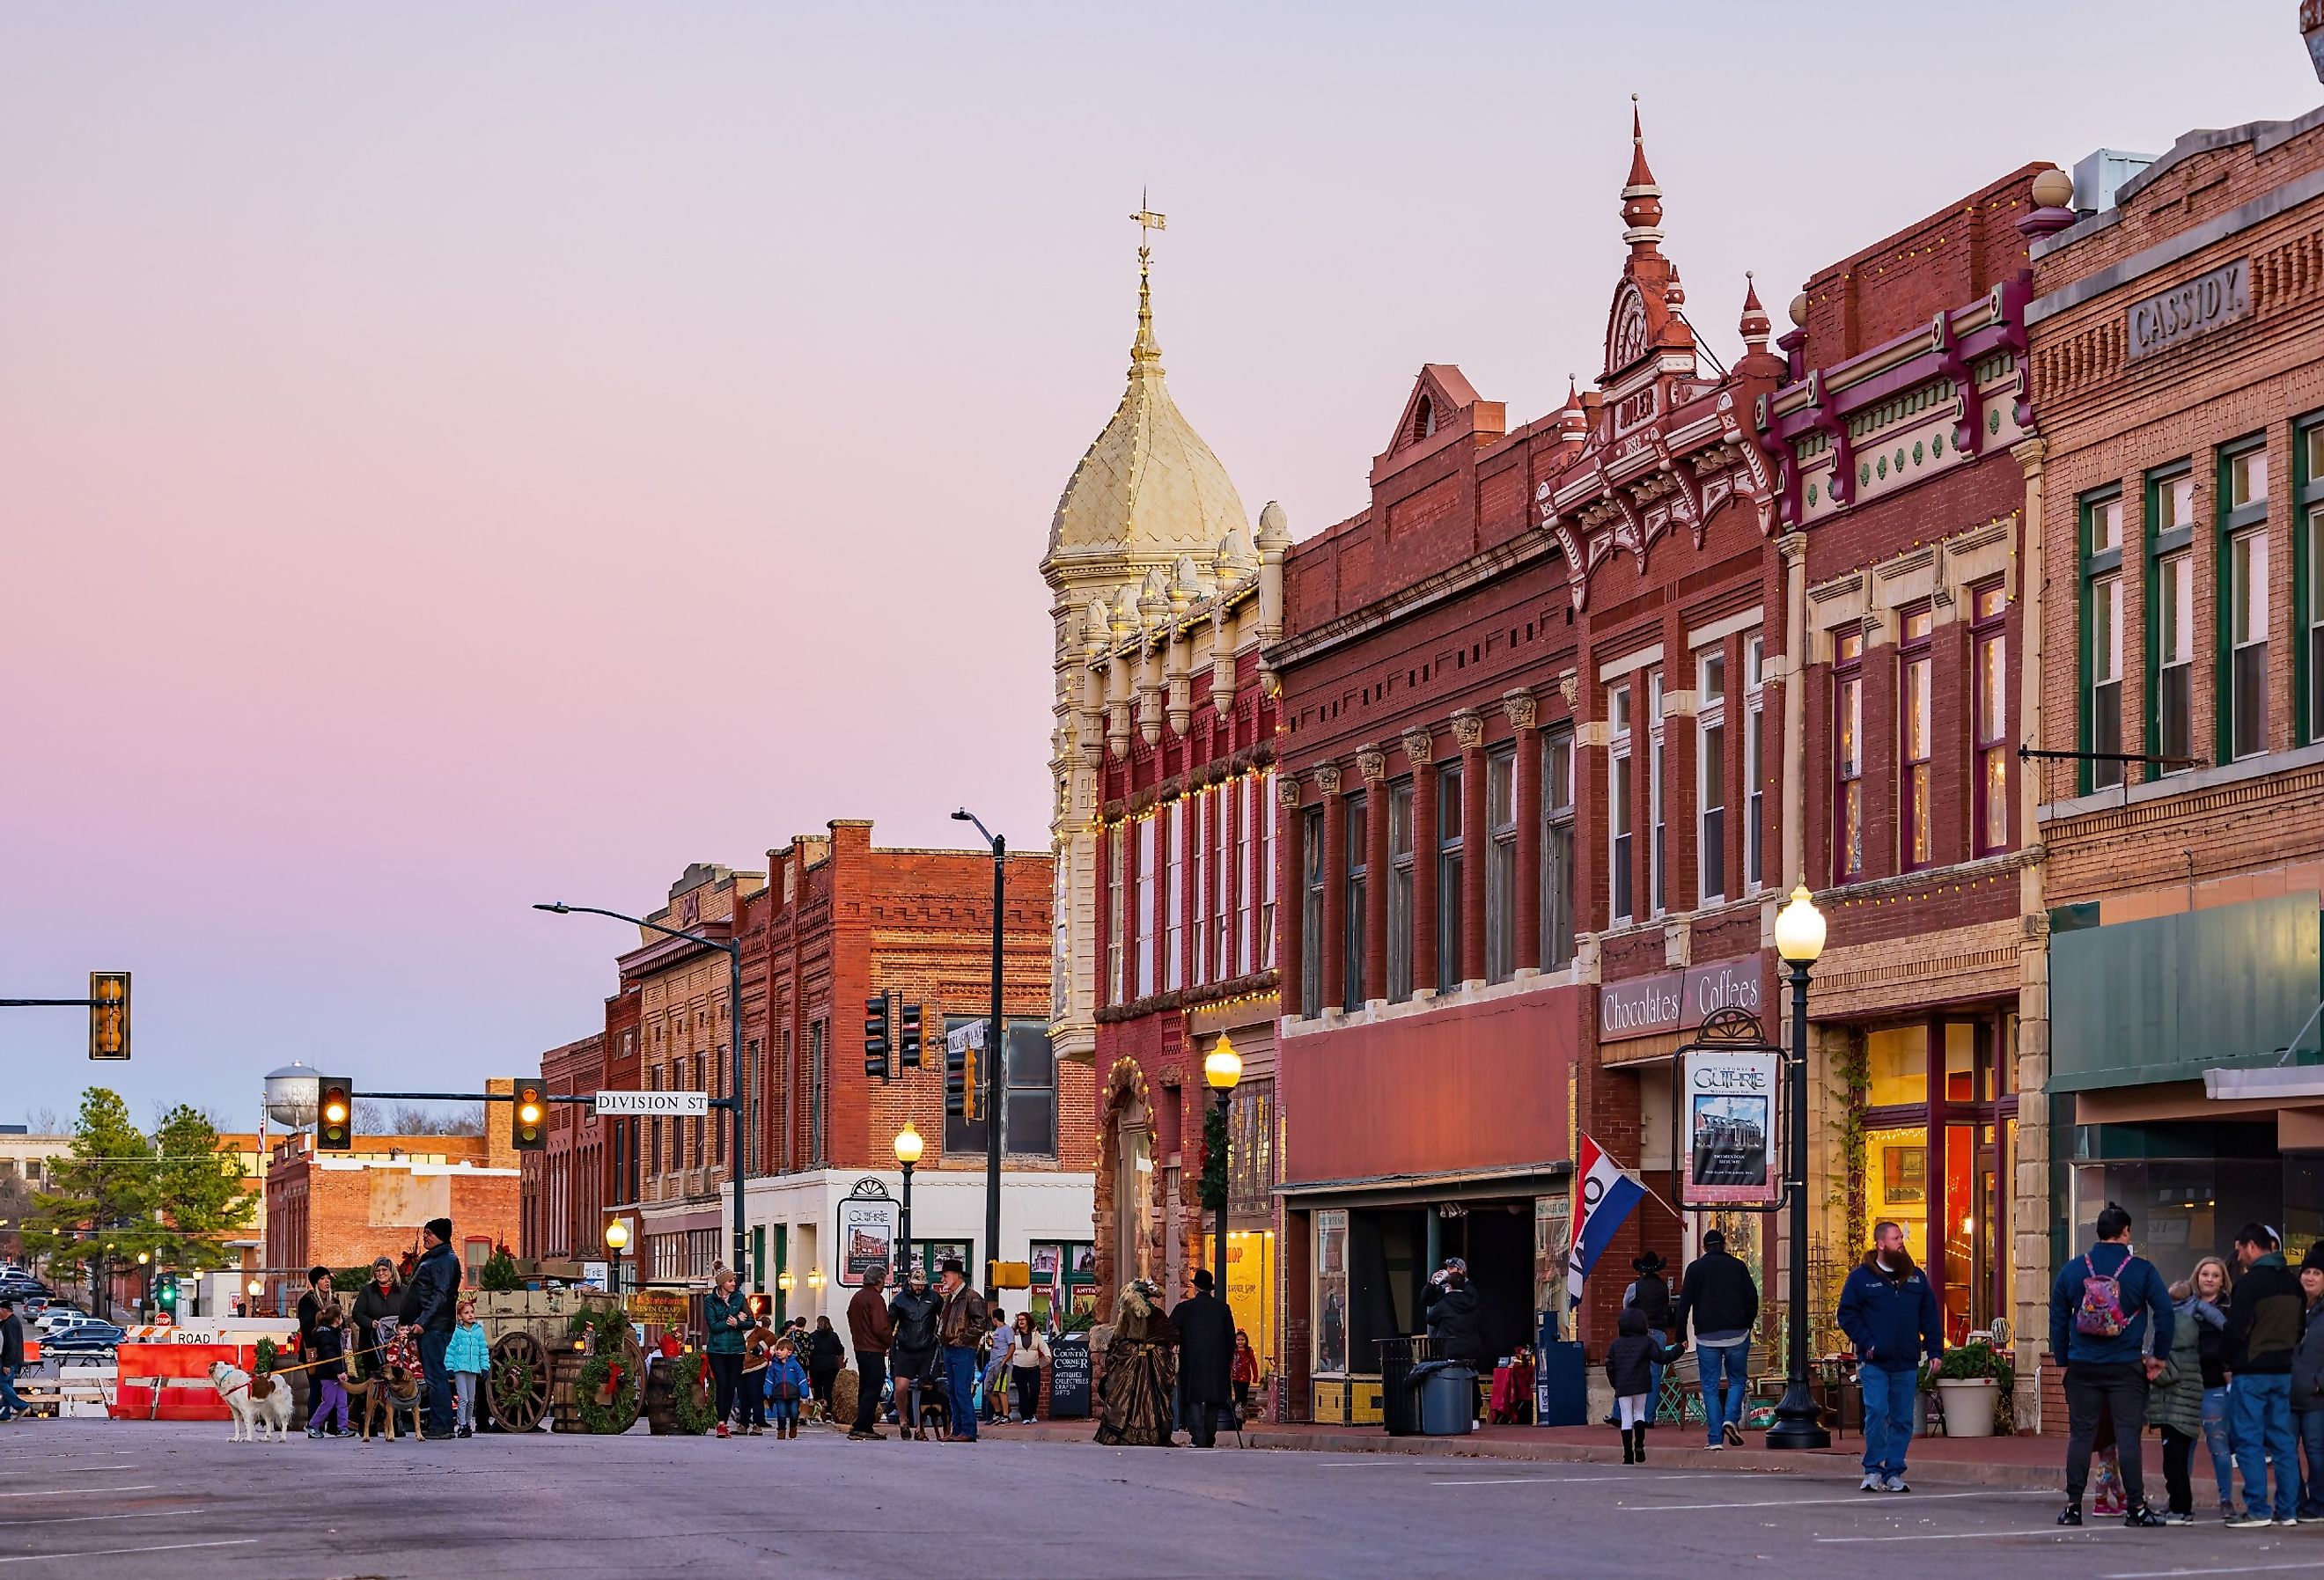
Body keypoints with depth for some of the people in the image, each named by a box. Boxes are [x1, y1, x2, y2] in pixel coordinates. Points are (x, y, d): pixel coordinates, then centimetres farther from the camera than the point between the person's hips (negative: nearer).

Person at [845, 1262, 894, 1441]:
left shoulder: (857, 1297, 15)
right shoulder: (875, 1298, -14)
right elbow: (880, 1327, -20)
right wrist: (891, 1340, -5)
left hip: (860, 1349, 10)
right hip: (874, 1351, -10)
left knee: (865, 1389, 15)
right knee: (872, 1390, -9)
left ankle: (866, 1428, 18)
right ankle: (860, 1428, -14)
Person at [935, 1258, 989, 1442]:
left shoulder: (971, 1297, -10)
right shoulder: (949, 1297, 18)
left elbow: (980, 1325, -17)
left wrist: (961, 1339, -15)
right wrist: (942, 1336, 16)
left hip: (963, 1351, -9)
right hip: (949, 1350, 9)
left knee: (962, 1391, -12)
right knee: (954, 1392, 9)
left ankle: (968, 1431, -10)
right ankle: (957, 1430, 13)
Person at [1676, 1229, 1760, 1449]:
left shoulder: (1695, 1268, 4)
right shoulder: (1737, 1266, 6)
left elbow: (1684, 1304, -1)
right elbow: (1752, 1298, 3)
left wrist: (1681, 1336, 3)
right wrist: (1748, 1325, 16)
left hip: (1707, 1336, 0)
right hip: (1737, 1334, 0)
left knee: (1710, 1387, 3)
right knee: (1737, 1380, 14)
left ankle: (1715, 1439, -2)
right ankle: (1731, 1419, -10)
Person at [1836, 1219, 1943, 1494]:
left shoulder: (1916, 1277, 12)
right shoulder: (1861, 1277, 1)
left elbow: (1930, 1317, 14)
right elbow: (1847, 1315, 1)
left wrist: (1934, 1351, 6)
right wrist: (1866, 1344, -9)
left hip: (1906, 1364, 4)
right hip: (1874, 1363, -4)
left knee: (1903, 1420, 4)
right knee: (1877, 1413, -12)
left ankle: (1894, 1472, 11)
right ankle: (1873, 1470, -3)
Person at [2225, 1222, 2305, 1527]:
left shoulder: (2249, 1282, -13)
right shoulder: (2292, 1283, 10)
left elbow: (2236, 1329, -15)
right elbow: (2300, 1327, 15)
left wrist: (2230, 1366, -2)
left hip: (2251, 1372, -7)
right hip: (2284, 1371, 7)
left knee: (2250, 1441, -3)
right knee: (2283, 1440, 9)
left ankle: (2257, 1510, -7)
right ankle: (2289, 1510, 9)